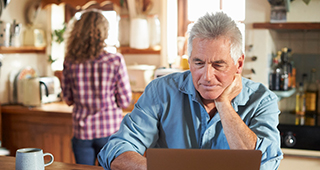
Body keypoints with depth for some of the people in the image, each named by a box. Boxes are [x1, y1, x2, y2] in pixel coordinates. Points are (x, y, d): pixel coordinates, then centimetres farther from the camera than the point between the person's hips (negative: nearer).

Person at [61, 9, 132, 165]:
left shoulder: (70, 63, -5)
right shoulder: (115, 61, -13)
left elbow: (68, 99, 6)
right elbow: (125, 101, -8)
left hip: (81, 132, 2)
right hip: (110, 130, -2)